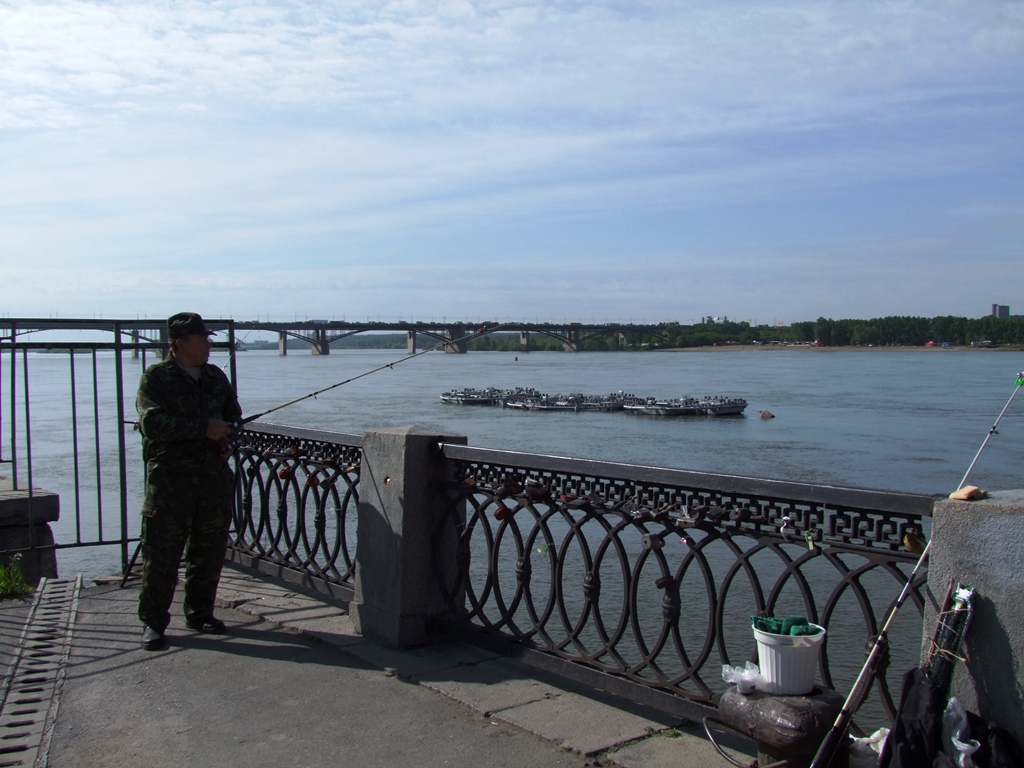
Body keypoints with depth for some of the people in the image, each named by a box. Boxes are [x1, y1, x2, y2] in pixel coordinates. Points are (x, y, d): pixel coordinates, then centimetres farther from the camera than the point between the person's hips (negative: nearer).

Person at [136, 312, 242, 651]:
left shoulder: (216, 376, 14)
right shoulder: (156, 378, -3)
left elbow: (233, 414, 27)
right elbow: (152, 423, -17)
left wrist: (226, 435, 5)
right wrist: (204, 428, -19)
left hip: (214, 474, 5)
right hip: (170, 475, -5)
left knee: (210, 548, 9)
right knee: (162, 550, -3)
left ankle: (200, 612, 23)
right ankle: (153, 621, 8)